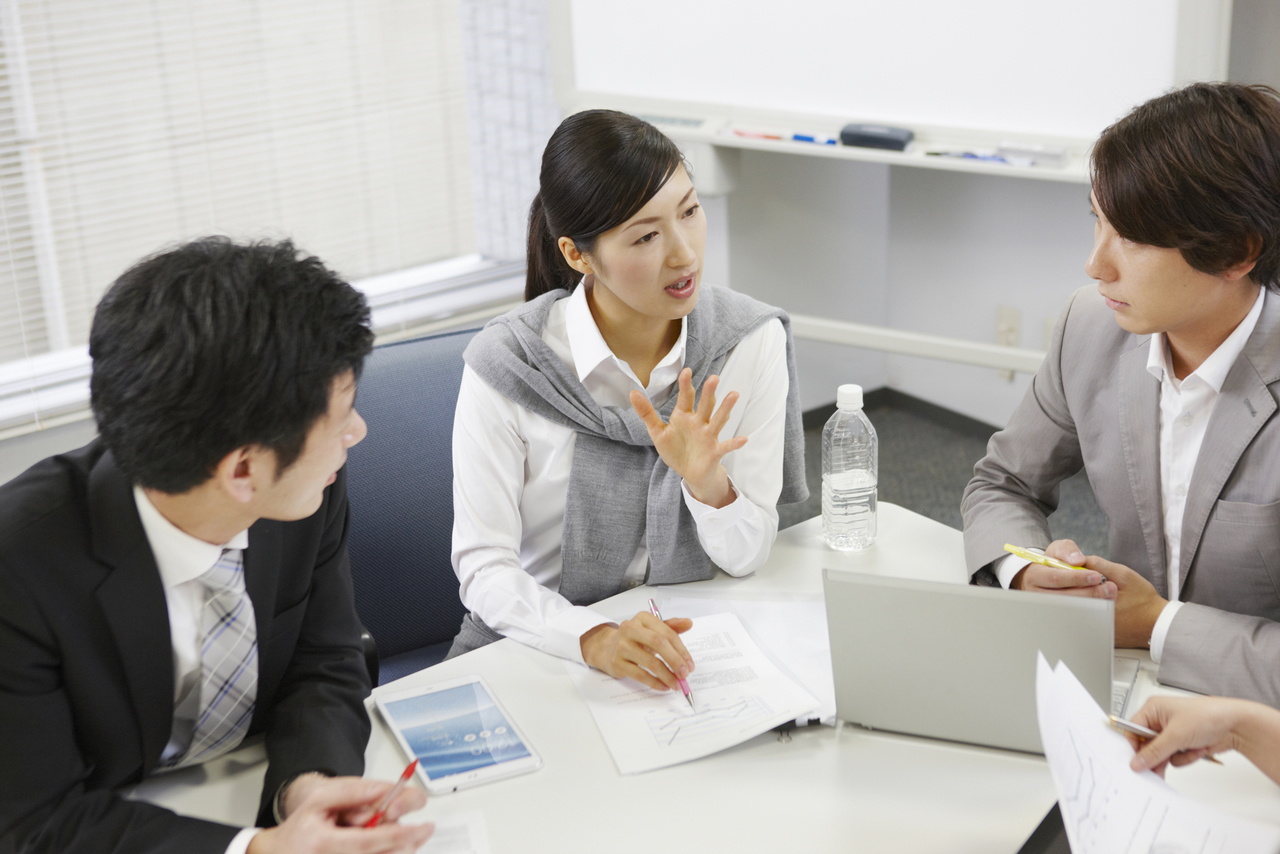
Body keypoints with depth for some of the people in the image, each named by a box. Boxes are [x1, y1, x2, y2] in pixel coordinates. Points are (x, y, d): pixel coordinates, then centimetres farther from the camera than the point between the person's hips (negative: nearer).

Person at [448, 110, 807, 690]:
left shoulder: (752, 341, -10)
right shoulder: (505, 364, -16)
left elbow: (746, 557, -6)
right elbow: (483, 562, -14)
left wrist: (709, 481, -27)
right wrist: (594, 639, -32)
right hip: (541, 639, -1)